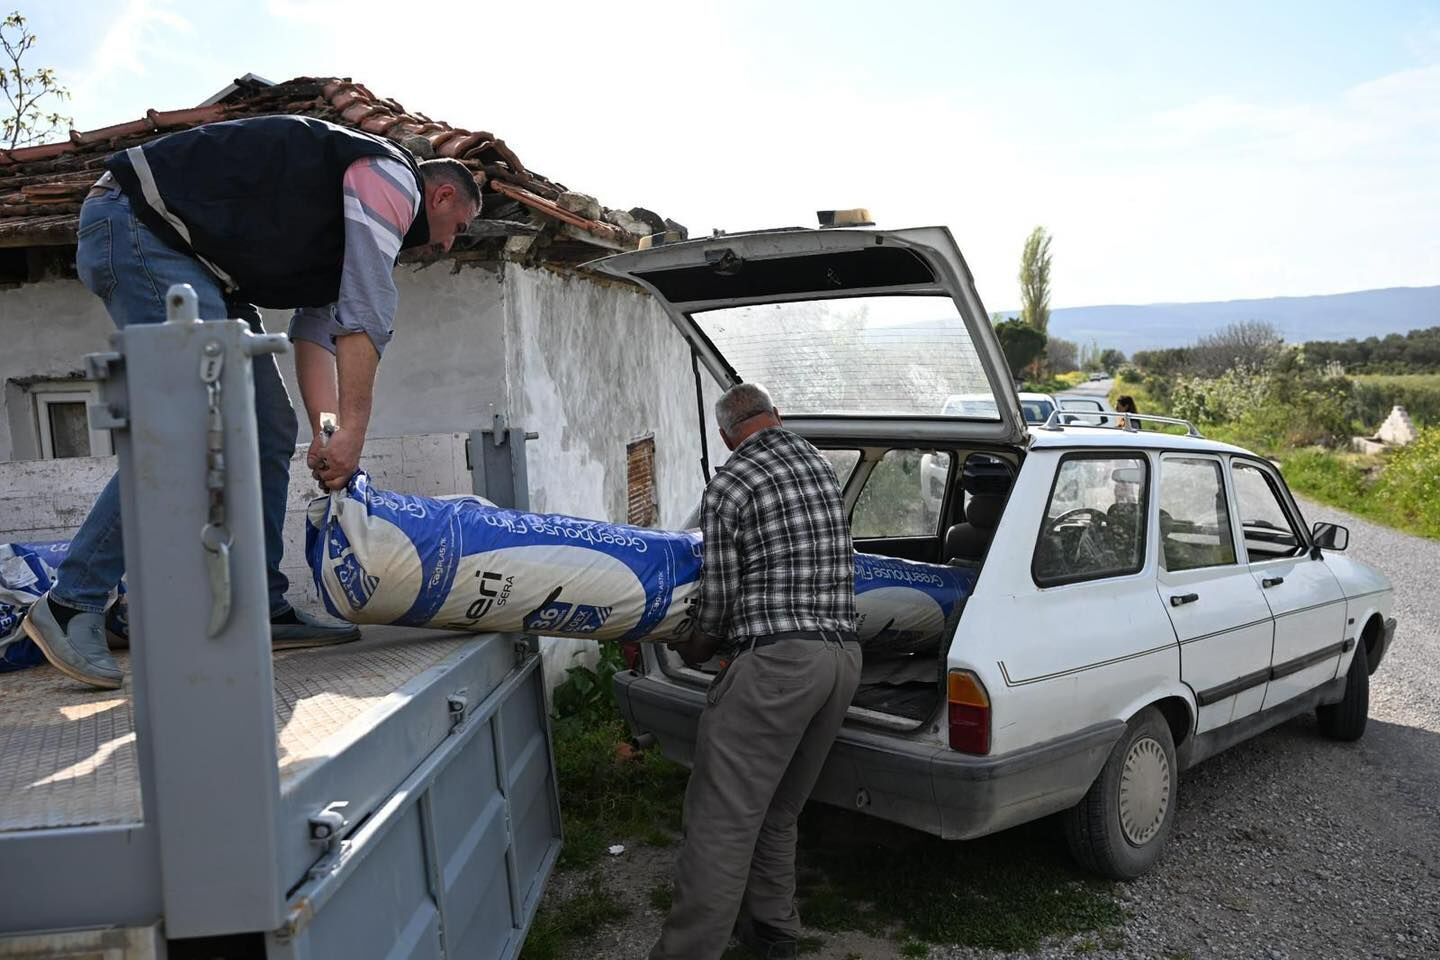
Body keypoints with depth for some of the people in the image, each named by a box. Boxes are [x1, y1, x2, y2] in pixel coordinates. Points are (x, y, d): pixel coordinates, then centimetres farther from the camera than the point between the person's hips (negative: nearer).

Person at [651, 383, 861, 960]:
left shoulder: (729, 485, -4)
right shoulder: (821, 465, 17)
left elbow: (718, 596, -5)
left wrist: (692, 650, 15)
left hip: (776, 659, -8)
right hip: (843, 657, 8)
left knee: (722, 820, -6)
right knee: (778, 811, 20)